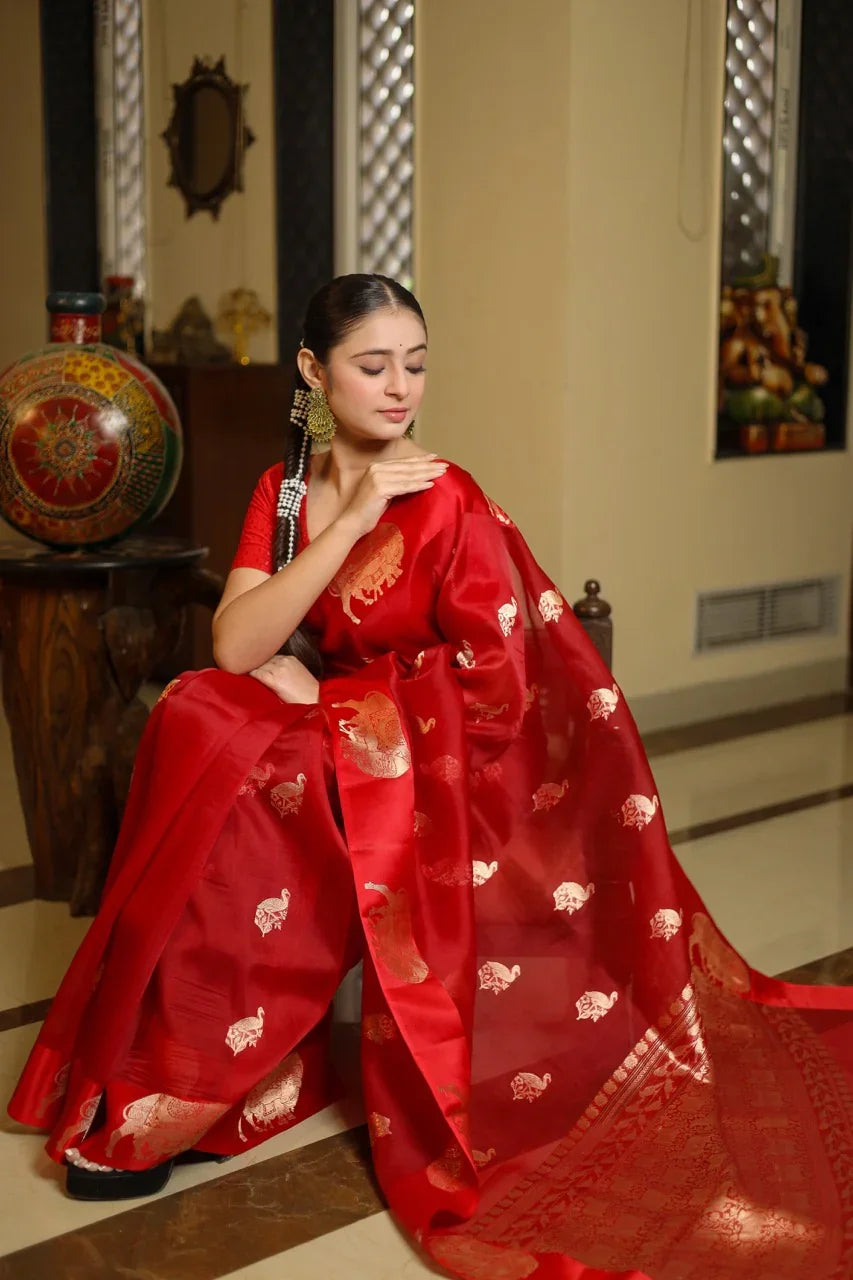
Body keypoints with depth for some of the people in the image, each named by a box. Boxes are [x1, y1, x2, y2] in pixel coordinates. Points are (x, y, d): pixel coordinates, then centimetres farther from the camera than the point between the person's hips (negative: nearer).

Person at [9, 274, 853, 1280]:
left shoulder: (450, 507, -13)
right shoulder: (284, 489, 4)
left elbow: (496, 705, -14)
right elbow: (235, 649, -11)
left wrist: (318, 698, -11)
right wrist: (351, 523, -20)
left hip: (438, 791, -5)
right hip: (333, 746, 5)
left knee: (205, 733, -25)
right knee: (204, 718, -24)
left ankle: (153, 1110, -16)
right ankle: (137, 1086, -14)